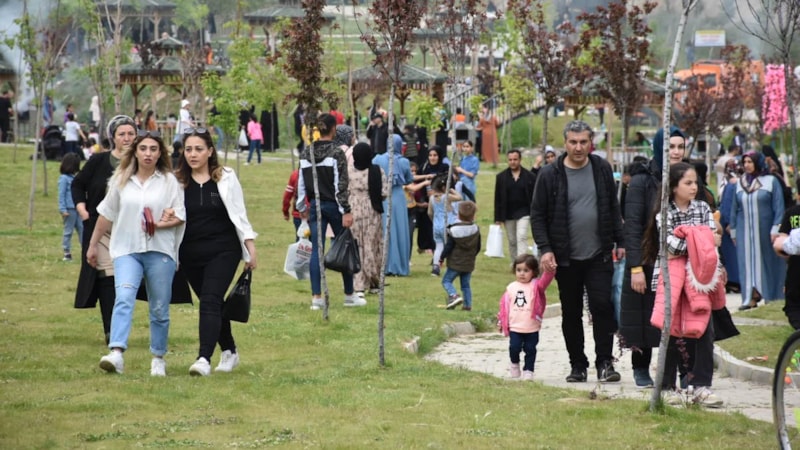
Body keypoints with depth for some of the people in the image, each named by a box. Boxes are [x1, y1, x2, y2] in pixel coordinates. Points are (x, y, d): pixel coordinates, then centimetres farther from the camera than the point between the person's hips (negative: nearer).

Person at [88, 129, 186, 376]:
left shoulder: (169, 180, 3)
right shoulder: (121, 180, 7)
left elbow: (180, 216, 3)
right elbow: (106, 214, 15)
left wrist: (162, 224, -16)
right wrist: (93, 245, 18)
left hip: (160, 251, 0)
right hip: (126, 249, 0)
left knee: (159, 309, 5)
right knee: (124, 298, -20)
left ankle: (158, 358, 21)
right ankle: (116, 354, -31)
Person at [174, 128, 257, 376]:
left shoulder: (226, 178, 0)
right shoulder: (178, 181, 3)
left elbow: (239, 214, 4)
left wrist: (250, 249, 2)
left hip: (223, 251, -3)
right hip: (191, 254, 3)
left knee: (210, 302, -17)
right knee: (213, 304, 12)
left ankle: (204, 359, -25)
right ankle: (229, 352, 30)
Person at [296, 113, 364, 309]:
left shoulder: (306, 153, 4)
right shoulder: (336, 153, -12)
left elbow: (301, 183, 9)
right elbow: (341, 184, -15)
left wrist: (301, 207, 20)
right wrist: (346, 211, -14)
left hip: (314, 205, 4)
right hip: (333, 205, -4)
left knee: (316, 249, 3)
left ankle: (316, 297, -2)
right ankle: (349, 295, 14)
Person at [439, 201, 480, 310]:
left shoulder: (453, 230, -14)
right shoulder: (476, 230, -1)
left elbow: (448, 247, -12)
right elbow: (478, 248, 8)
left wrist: (442, 258, 0)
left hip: (455, 263, -4)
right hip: (469, 264, 5)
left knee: (446, 281, 5)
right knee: (466, 284, 13)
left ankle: (454, 295, -18)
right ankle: (468, 304, 8)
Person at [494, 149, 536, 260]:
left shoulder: (529, 176, -3)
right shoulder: (501, 177, 2)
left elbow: (534, 197, -1)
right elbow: (498, 199, 3)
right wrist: (498, 218, -1)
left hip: (524, 213, -3)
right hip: (508, 214, 3)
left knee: (521, 238, -15)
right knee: (512, 241, 11)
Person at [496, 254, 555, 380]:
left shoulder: (536, 286, -4)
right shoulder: (511, 288, 4)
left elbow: (544, 281, -25)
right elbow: (504, 305, 9)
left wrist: (549, 270, -43)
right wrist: (501, 321, 11)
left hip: (532, 328, -1)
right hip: (514, 327, 2)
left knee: (530, 350, 4)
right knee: (514, 348, 1)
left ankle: (528, 370, 15)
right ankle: (514, 364, 27)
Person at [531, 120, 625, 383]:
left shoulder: (602, 169, 3)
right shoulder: (550, 175, -4)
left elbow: (613, 208, 11)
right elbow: (537, 214, -1)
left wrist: (620, 242, 7)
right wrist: (545, 248, -10)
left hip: (599, 255, 0)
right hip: (566, 258, 0)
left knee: (602, 307, -9)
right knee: (571, 314, 7)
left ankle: (604, 362, -3)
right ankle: (577, 365, 17)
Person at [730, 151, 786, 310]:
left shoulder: (771, 181, -2)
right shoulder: (740, 183, 9)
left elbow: (778, 207, -5)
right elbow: (734, 208, 13)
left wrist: (775, 229, -12)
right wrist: (733, 231, 12)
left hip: (765, 230, -3)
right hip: (745, 231, 3)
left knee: (767, 261, 3)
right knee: (748, 261, -3)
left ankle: (770, 294, 14)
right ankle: (751, 297, -5)